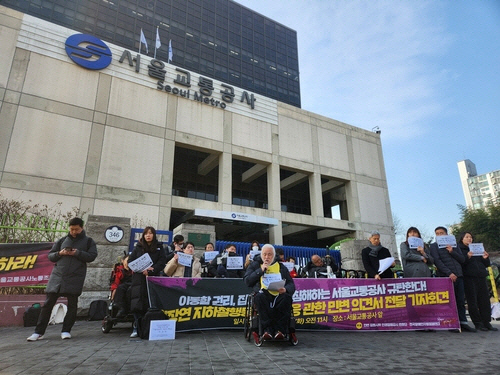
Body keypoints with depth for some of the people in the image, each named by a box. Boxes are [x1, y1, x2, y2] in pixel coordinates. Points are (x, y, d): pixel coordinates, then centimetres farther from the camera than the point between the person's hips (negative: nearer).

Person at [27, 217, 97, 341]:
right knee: (48, 303, 4)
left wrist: (78, 253, -17)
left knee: (72, 305, 1)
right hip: (57, 275, 3)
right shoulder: (62, 240, 15)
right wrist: (59, 253, -6)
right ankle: (38, 332, 14)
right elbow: (50, 255, 15)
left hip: (75, 278, -3)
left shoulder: (88, 241, 6)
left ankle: (66, 330, 14)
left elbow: (92, 256, -5)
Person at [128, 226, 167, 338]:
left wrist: (151, 270, -13)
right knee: (137, 303, -5)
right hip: (139, 278, 1)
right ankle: (137, 327, 4)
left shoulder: (159, 247, 10)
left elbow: (162, 262, 2)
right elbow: (130, 261, 6)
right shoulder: (138, 247, 12)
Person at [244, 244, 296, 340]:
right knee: (260, 296, -36)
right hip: (264, 294, -1)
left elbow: (291, 284, 13)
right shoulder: (255, 265, 21)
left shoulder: (281, 267, 23)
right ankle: (267, 329, -32)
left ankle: (280, 329, -25)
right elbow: (247, 281, 7)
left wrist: (285, 289, -10)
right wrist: (260, 270, 0)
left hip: (279, 294, 1)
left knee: (286, 297, -33)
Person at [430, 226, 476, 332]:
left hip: (458, 275, 4)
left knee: (461, 301, 5)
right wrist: (449, 273, -16)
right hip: (445, 276, -4)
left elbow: (462, 259, 12)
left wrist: (452, 251, -4)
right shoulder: (434, 246, 5)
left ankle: (463, 323, 11)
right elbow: (437, 261, -6)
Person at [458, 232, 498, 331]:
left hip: (481, 277, 6)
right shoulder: (459, 249, 4)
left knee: (485, 300, 4)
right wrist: (467, 257, -22)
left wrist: (485, 258, 1)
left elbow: (487, 264, 21)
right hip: (469, 278, -5)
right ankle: (478, 323, 3)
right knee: (472, 301, -4)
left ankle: (487, 322, 10)